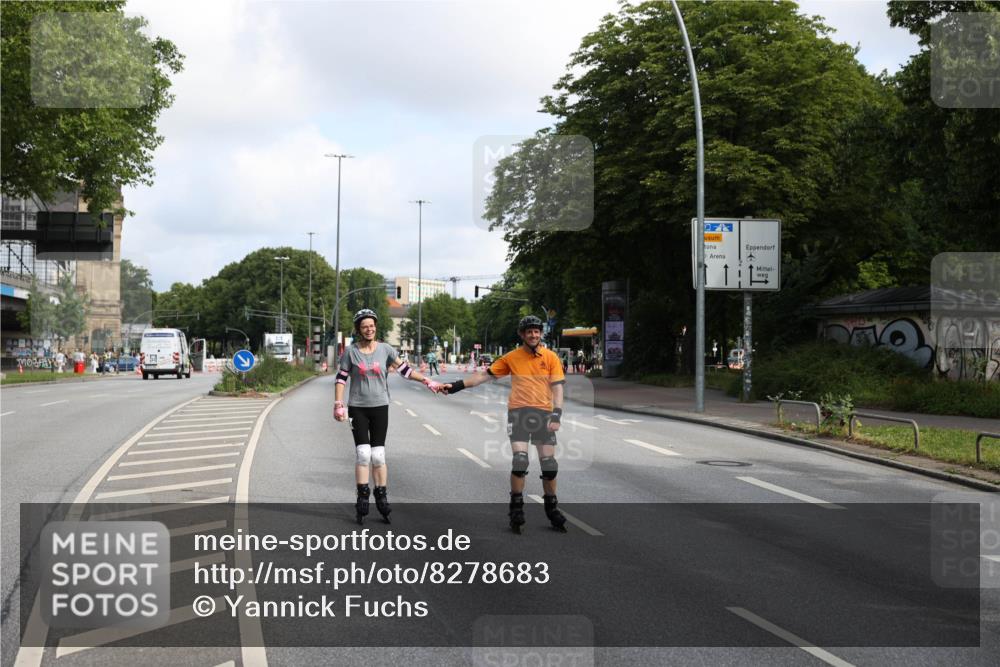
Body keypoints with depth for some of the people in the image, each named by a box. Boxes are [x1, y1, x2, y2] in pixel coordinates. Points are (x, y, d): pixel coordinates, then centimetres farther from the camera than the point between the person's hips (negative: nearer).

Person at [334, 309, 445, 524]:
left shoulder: (385, 349, 2)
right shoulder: (351, 351, -1)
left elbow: (404, 370, 4)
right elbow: (341, 378, 2)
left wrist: (428, 382, -4)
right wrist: (338, 405, -5)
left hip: (380, 407, 1)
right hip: (357, 407, -1)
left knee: (378, 455, 0)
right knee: (363, 453, -6)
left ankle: (382, 498, 8)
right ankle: (362, 499, 1)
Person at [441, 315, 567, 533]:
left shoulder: (551, 357, 3)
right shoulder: (512, 357, 6)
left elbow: (557, 387, 1)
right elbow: (485, 375, 10)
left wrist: (556, 415, -11)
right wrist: (458, 385, 4)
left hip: (543, 412, 0)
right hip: (518, 411, 0)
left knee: (549, 462, 1)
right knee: (519, 459, -10)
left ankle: (552, 508, 16)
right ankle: (516, 508, 2)